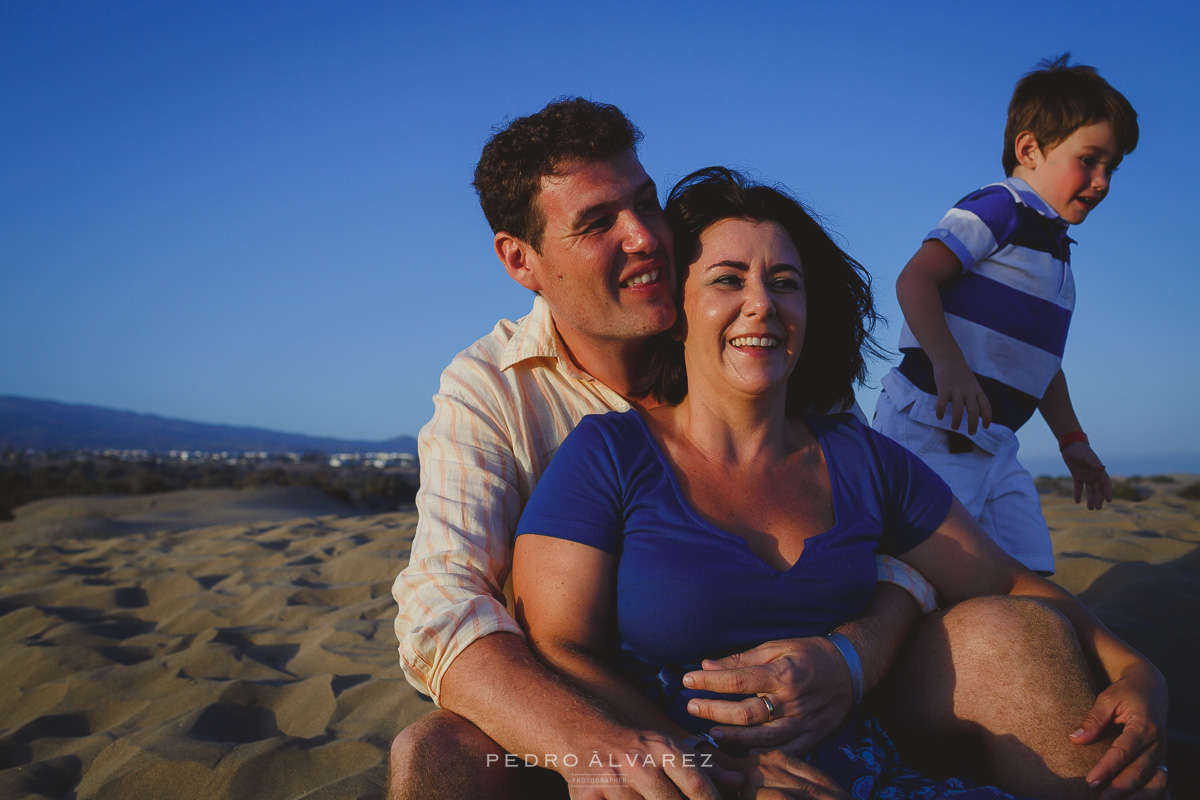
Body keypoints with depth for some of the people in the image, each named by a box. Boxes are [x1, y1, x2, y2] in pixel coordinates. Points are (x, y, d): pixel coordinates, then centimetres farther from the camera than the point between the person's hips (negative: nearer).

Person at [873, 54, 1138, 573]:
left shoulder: (1054, 244, 23)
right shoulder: (999, 208, -7)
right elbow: (914, 279, -21)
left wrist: (1071, 439, 27)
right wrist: (950, 366, -34)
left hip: (994, 444, 10)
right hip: (934, 427, -9)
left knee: (1029, 575, 7)